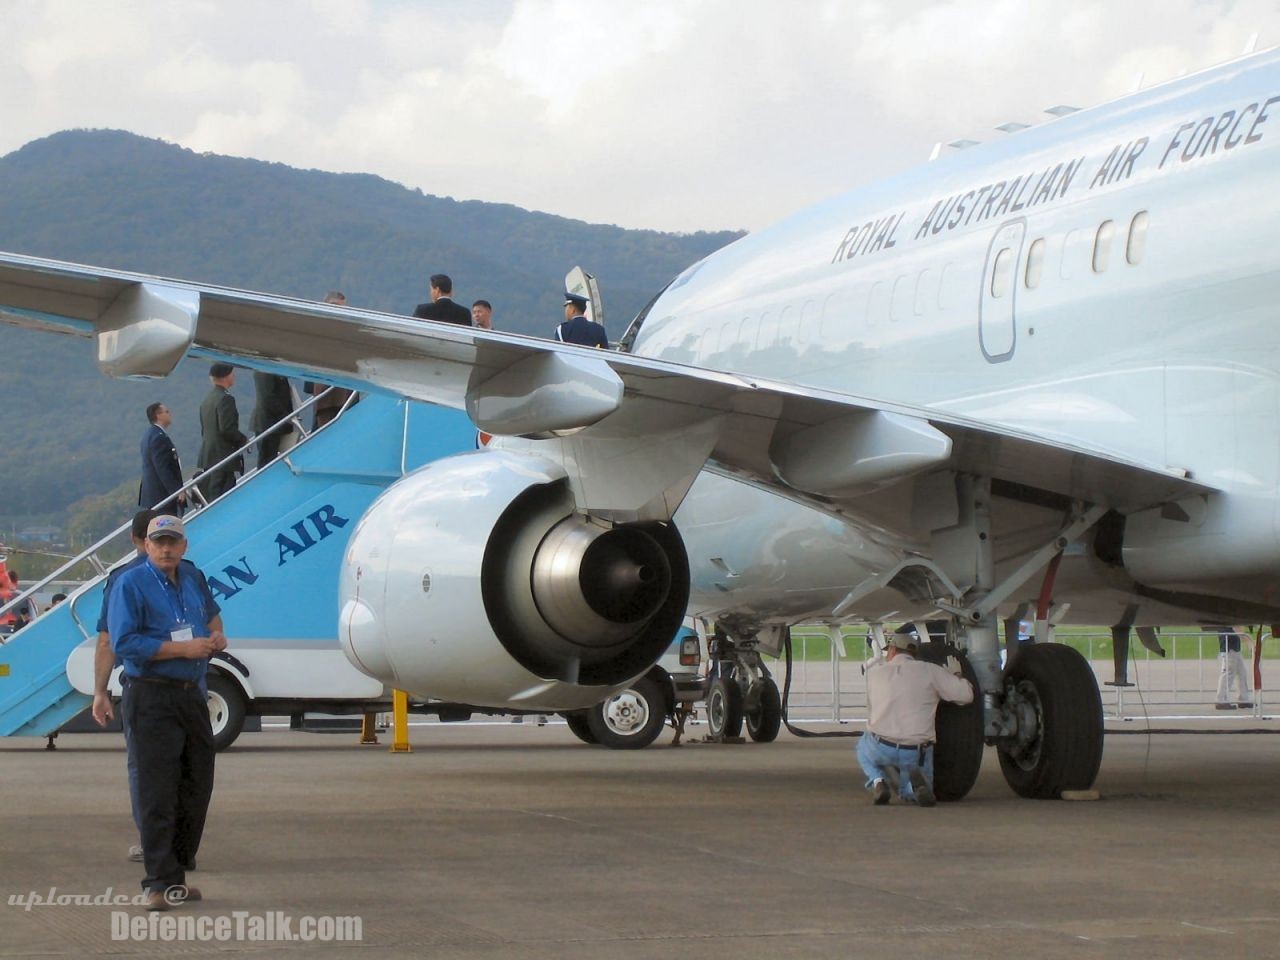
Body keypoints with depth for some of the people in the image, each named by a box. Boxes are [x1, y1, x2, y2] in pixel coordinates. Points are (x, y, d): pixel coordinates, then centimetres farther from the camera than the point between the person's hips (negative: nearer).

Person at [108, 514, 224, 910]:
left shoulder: (192, 583, 15)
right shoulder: (131, 585, -7)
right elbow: (124, 643, -17)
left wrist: (214, 640, 4)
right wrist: (183, 648, -20)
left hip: (191, 695, 8)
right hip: (152, 697, -8)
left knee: (197, 787, 12)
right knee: (158, 792, -8)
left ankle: (175, 870, 24)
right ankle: (162, 883, -5)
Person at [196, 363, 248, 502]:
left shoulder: (208, 398, 15)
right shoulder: (225, 399, -14)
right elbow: (227, 429, -22)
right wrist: (243, 440, -6)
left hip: (207, 456, 9)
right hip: (223, 456, -9)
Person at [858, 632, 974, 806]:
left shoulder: (875, 672, 6)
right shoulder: (929, 671, -1)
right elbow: (966, 694, -4)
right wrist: (956, 675, 17)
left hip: (881, 749, 0)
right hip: (917, 752, 0)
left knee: (864, 745, 36)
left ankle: (877, 781, 5)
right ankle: (916, 782, -12)